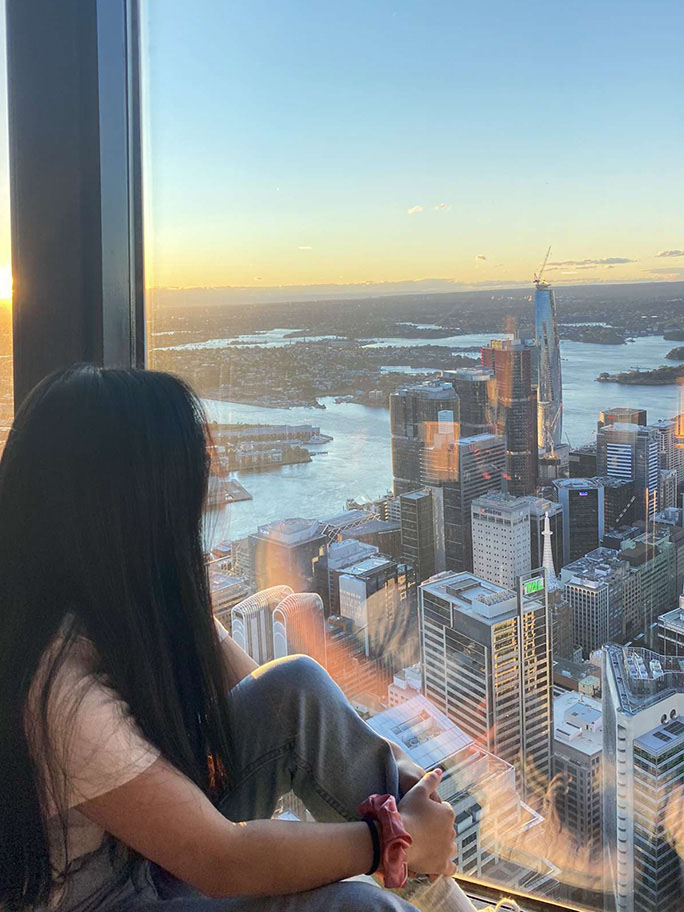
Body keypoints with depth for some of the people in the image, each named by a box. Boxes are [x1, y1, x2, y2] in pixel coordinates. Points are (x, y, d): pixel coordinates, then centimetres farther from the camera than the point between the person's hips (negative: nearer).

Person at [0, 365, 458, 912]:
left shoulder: (140, 597, -7)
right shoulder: (62, 687, -33)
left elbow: (281, 701, 2)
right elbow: (220, 861, -27)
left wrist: (385, 759, -13)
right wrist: (397, 840, -17)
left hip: (159, 847, 8)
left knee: (299, 684, -13)